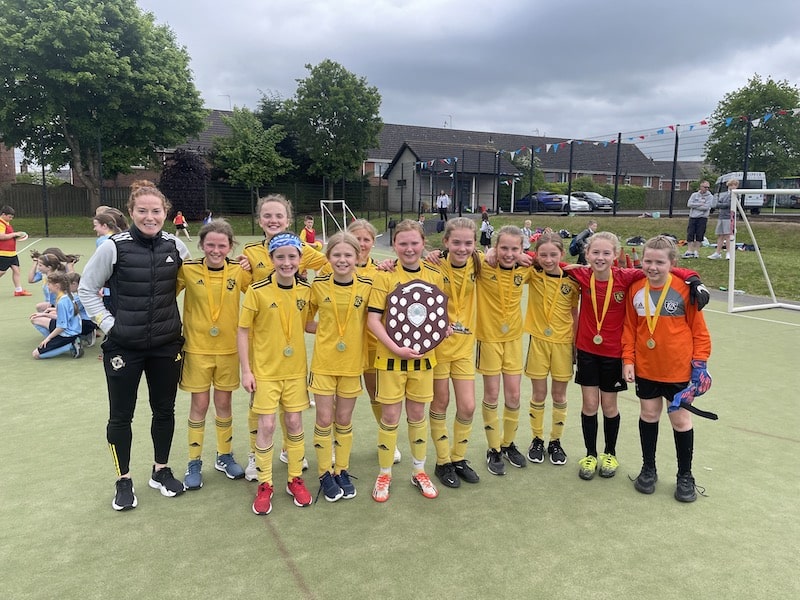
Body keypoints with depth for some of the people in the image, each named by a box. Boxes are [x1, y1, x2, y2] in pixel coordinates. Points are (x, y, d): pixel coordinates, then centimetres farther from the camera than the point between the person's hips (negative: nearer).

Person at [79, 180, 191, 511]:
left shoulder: (175, 245, -3)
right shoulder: (114, 247, -12)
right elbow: (86, 289, -2)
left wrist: (177, 322, 8)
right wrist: (109, 324, -9)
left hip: (166, 345, 3)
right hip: (124, 347, -3)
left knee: (164, 410, 14)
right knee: (121, 416, 9)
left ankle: (161, 471, 33)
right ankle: (123, 481, 27)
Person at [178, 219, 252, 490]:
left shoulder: (238, 271, -5)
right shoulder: (187, 270, -10)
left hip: (228, 348, 2)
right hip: (197, 348, -1)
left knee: (224, 403, 13)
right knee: (199, 404, 6)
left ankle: (224, 457, 31)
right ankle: (194, 463, 22)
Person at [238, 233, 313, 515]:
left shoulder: (306, 290, -3)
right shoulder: (257, 291, -13)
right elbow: (243, 331, -7)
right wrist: (246, 370, -9)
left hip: (295, 369, 3)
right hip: (264, 369, -3)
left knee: (294, 422, 10)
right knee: (266, 425, 1)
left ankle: (295, 479, 27)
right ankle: (264, 485, 19)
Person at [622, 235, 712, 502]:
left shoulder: (685, 289, -13)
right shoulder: (636, 289, -3)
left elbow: (699, 330, -6)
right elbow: (629, 328, 4)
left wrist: (700, 363, -8)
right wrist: (628, 360, 0)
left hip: (678, 369, -3)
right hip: (645, 368, 3)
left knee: (681, 420, 10)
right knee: (648, 415, 15)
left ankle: (685, 476, 28)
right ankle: (648, 469, 33)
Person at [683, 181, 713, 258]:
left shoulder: (710, 196, 3)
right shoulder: (694, 195, 10)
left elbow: (706, 207, -11)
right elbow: (689, 204, -4)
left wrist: (695, 206, -7)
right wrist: (700, 204, -10)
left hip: (702, 218, -2)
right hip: (692, 217, 2)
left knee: (699, 236, -2)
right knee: (690, 234, -3)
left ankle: (696, 251, 6)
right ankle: (689, 251, 0)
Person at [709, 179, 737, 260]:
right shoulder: (722, 194, 16)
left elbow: (730, 204, -14)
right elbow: (717, 205, 5)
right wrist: (726, 205, -8)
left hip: (729, 217, -5)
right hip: (720, 217, 5)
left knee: (727, 235, -6)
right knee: (720, 236, 8)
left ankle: (728, 253, 0)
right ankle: (718, 253, 14)